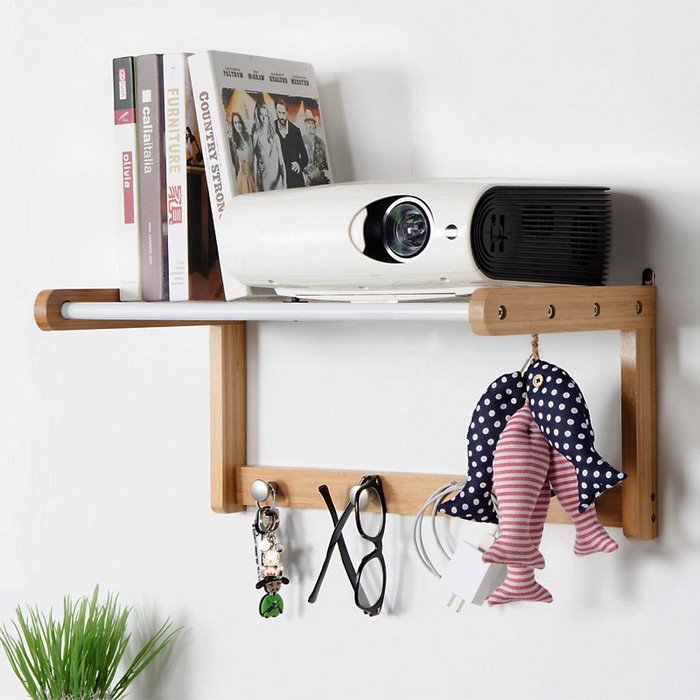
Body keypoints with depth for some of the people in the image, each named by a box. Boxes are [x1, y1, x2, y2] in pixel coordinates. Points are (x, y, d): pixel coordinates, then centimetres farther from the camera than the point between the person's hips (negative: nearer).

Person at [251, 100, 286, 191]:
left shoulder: (274, 135, 11)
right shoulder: (256, 135, 1)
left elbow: (280, 157, 8)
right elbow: (254, 157, 0)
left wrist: (284, 176, -2)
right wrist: (256, 177, -3)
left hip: (277, 173, 3)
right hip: (264, 174, -3)